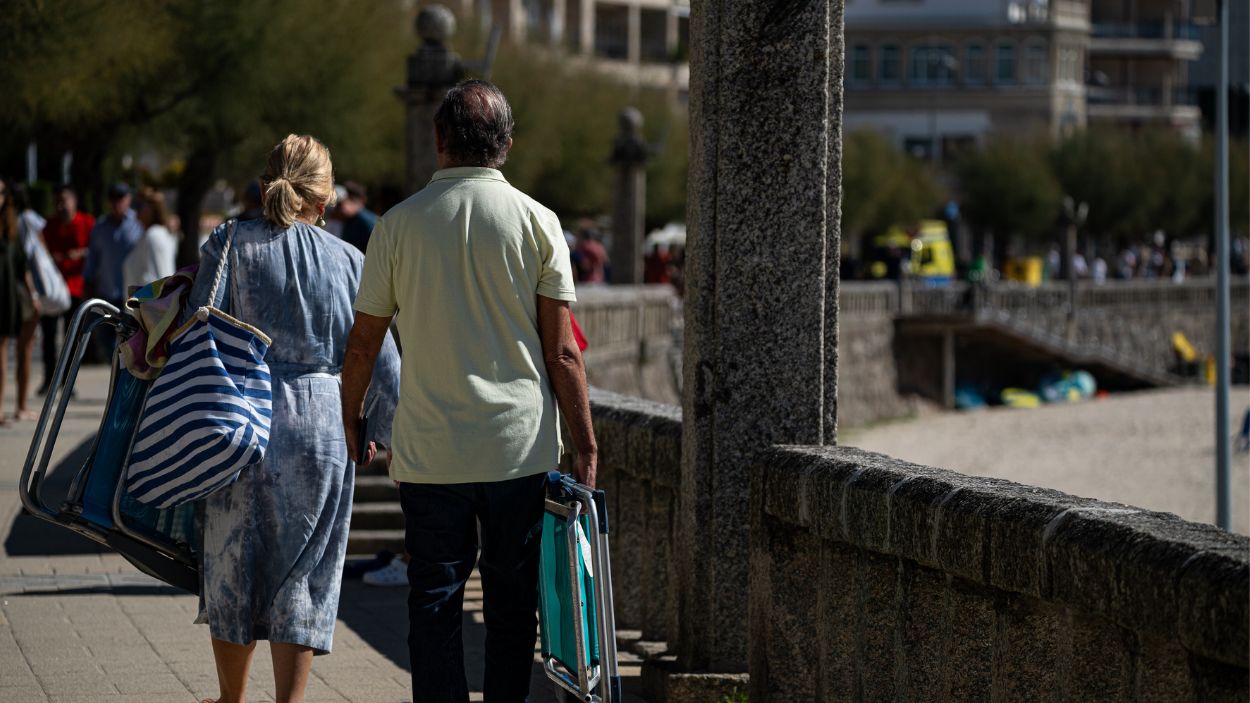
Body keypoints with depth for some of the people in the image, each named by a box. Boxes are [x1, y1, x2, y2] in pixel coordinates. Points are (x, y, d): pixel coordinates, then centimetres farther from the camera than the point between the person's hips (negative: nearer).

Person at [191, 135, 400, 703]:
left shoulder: (229, 244, -2)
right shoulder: (350, 263, 3)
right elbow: (383, 362, 5)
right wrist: (378, 431, 20)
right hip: (322, 424, 0)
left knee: (233, 567, 14)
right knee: (302, 572, 5)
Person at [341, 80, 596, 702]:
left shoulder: (399, 224, -1)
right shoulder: (536, 222, -2)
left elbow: (363, 344, 5)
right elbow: (561, 353, -4)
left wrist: (349, 419, 21)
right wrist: (586, 447, 2)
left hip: (429, 453, 0)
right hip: (522, 448, 0)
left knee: (434, 602, 5)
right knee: (511, 603, 9)